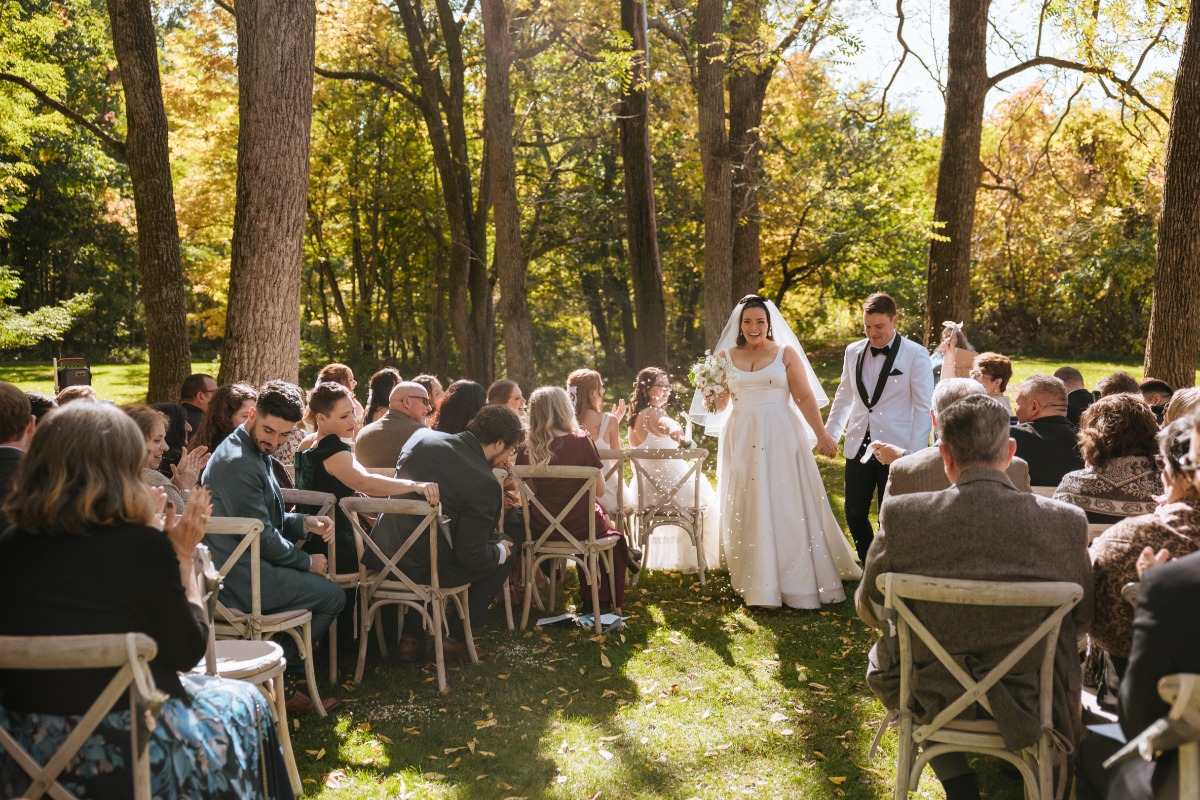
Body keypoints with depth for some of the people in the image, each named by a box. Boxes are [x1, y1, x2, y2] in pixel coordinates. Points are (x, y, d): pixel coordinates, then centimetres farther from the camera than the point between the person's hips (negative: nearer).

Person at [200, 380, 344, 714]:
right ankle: (279, 683, 9)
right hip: (241, 580, -11)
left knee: (325, 584, 23)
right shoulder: (238, 463, -22)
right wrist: (307, 562, -8)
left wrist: (306, 523, 0)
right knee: (332, 595, -5)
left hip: (241, 569, 11)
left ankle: (282, 682, 25)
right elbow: (262, 537, -21)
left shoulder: (256, 452, 12)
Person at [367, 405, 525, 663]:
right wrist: (500, 551, 3)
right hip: (421, 570, -7)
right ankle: (459, 638, 17)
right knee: (505, 550, 11)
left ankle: (411, 637, 31)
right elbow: (472, 555, -17)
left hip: (380, 556, 7)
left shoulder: (423, 438, 1)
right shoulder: (485, 483, -20)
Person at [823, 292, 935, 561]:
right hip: (859, 448, 5)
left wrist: (915, 454, -11)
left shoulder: (916, 355, -5)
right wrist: (829, 435, 14)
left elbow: (924, 407, -6)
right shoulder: (853, 352, 8)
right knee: (854, 514, 8)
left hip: (896, 449, -4)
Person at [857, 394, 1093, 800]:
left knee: (881, 655, 32)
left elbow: (869, 608, -3)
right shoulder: (1066, 522, -17)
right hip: (1026, 702, 1)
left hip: (929, 697, -1)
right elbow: (1082, 621, -1)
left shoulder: (901, 515, -19)